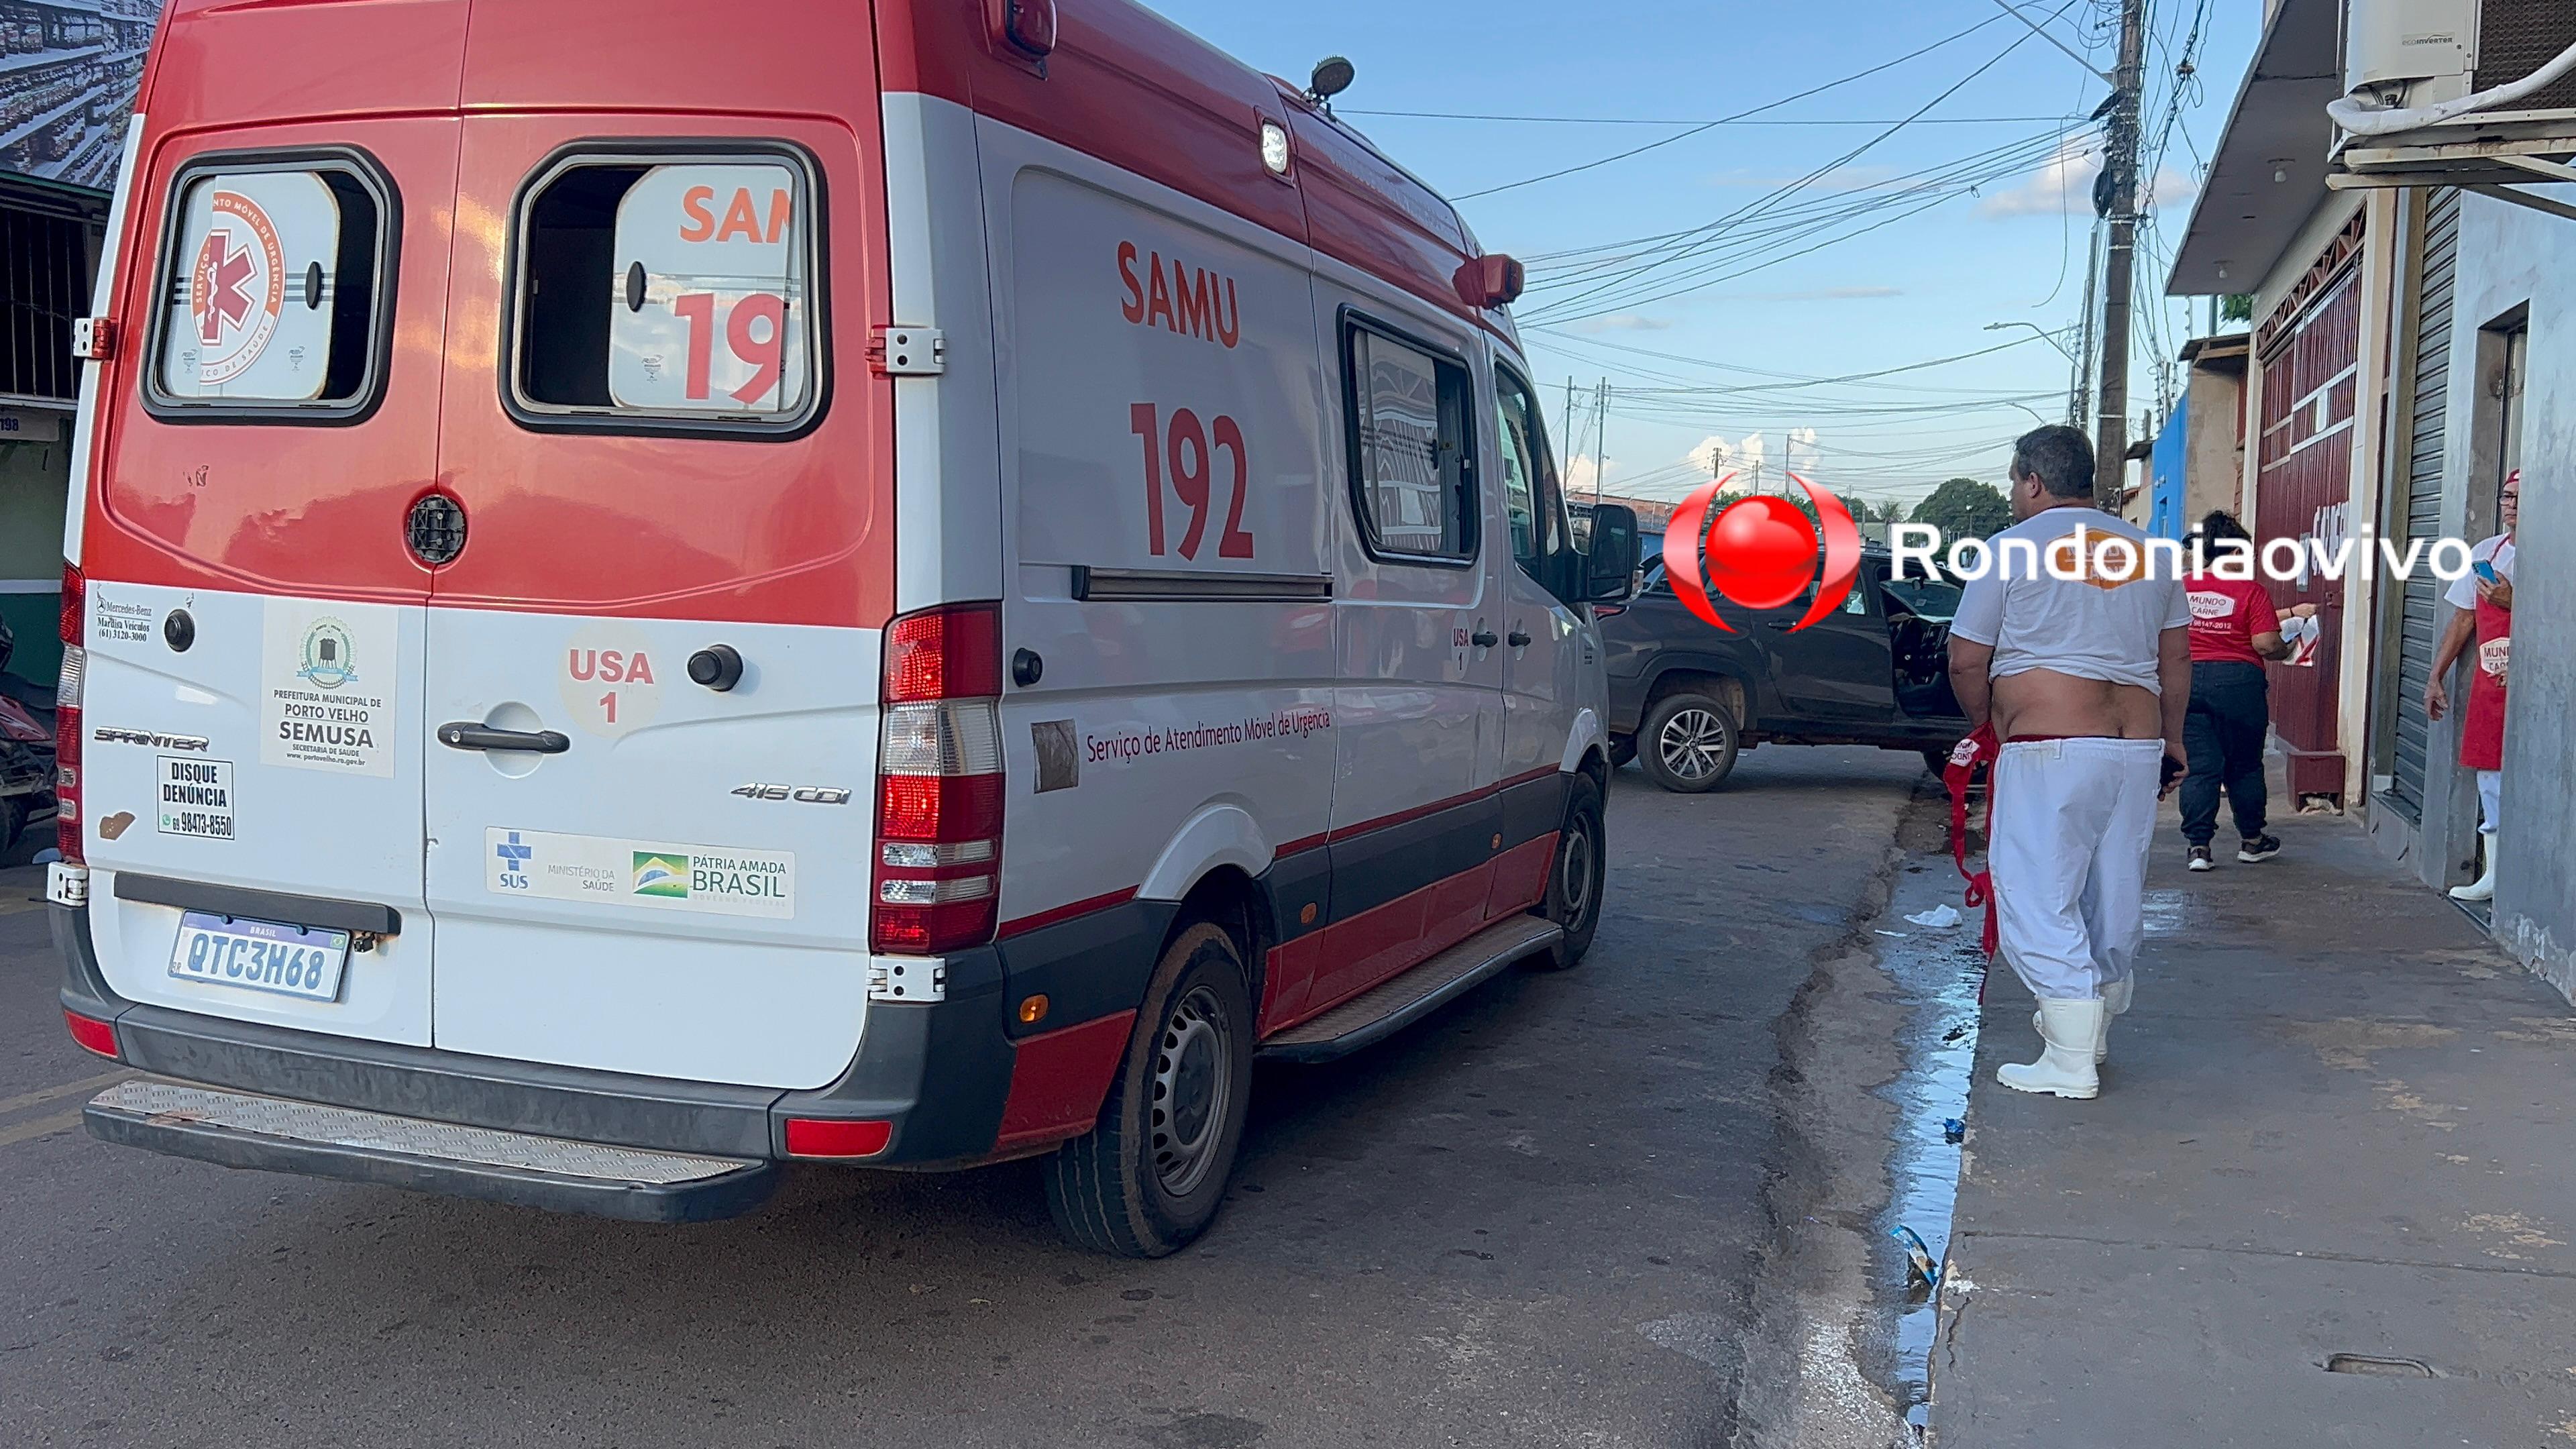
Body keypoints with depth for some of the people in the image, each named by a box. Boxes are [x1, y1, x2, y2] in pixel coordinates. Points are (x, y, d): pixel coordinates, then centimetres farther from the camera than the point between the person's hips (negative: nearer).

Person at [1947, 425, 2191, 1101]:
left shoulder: (2011, 549, -3)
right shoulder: (2148, 551, 13)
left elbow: (1966, 663, -2)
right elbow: (2176, 660, 16)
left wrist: (1986, 728, 15)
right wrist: (2170, 742, 26)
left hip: (2047, 751, -7)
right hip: (2136, 748, 7)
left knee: (2041, 901, -2)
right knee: (2115, 898, 16)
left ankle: (2071, 1064, -5)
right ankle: (2093, 1028, 33)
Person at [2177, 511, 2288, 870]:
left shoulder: (2181, 586, 3)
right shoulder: (2252, 590, -7)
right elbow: (2266, 643, -14)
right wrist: (2287, 650, 7)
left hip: (2189, 680, 2)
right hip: (2239, 681, -2)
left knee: (2199, 766, 4)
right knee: (2245, 766, 13)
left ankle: (2198, 845, -2)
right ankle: (2252, 840, 26)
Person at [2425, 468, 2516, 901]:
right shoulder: (2485, 552, 13)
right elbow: (2463, 621, 17)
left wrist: (2513, 603, -22)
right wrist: (2436, 677, 14)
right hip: (2488, 686, 6)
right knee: (2490, 780, 11)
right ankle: (2494, 877, 19)